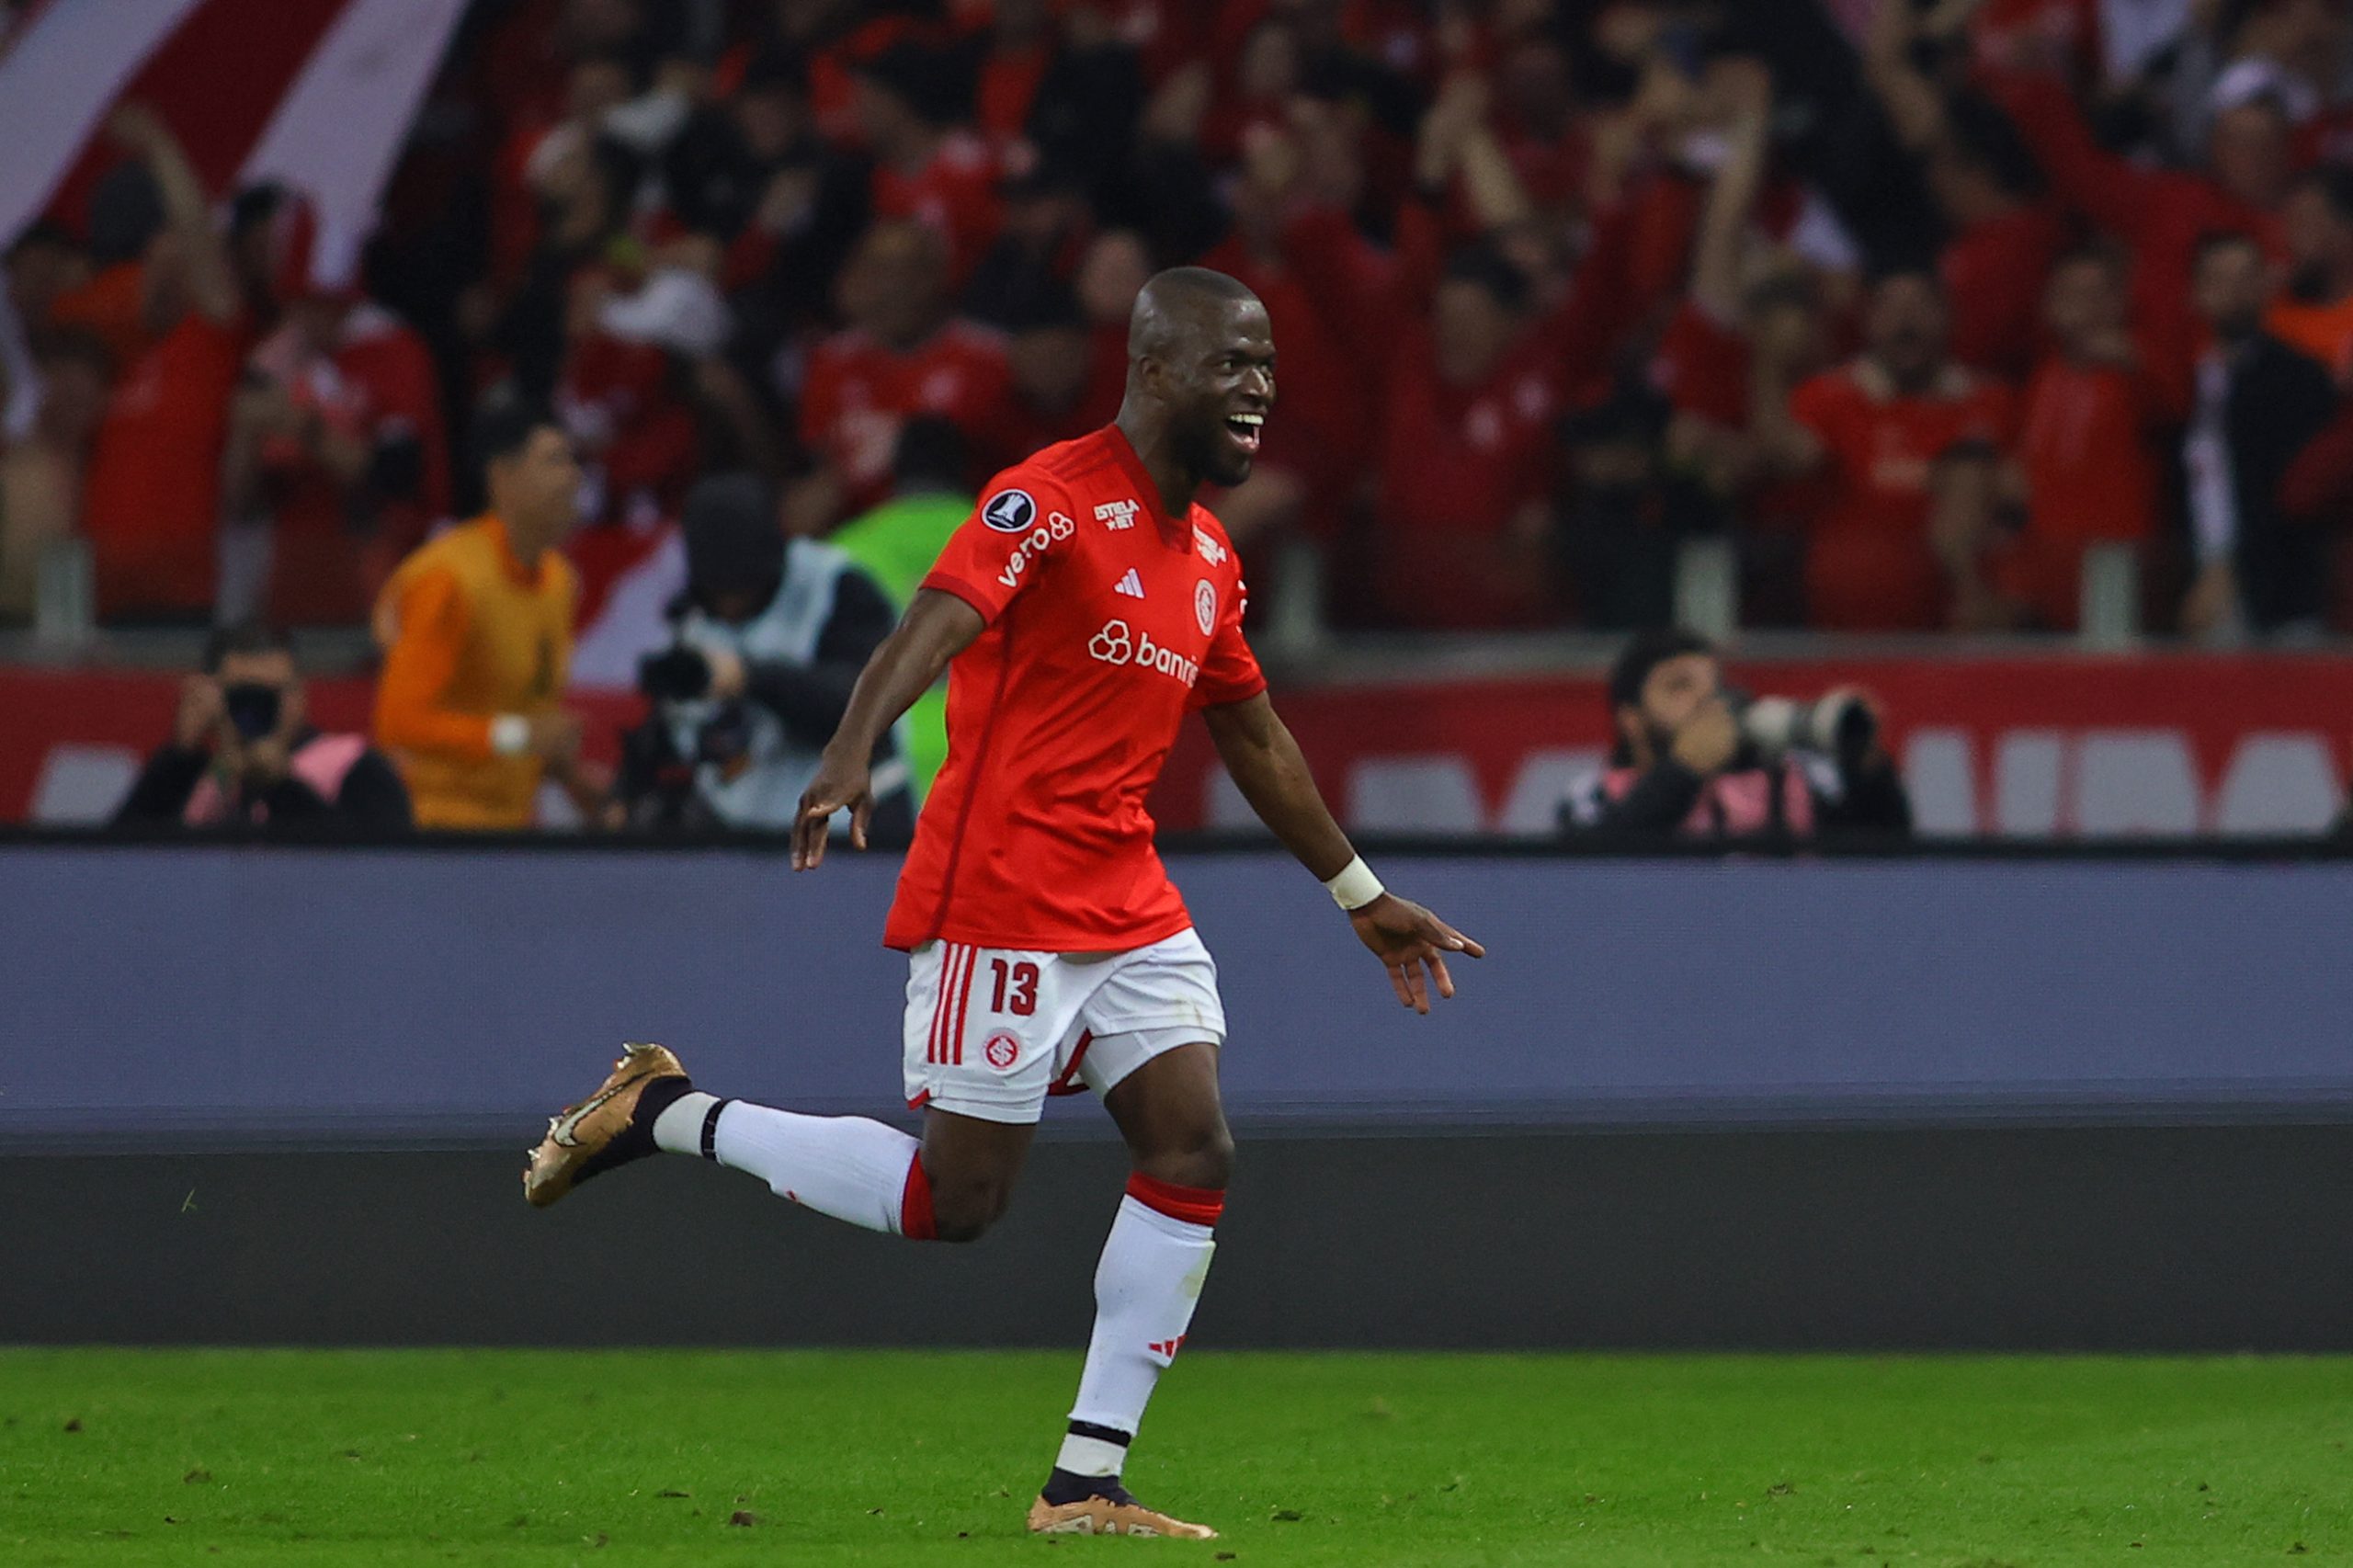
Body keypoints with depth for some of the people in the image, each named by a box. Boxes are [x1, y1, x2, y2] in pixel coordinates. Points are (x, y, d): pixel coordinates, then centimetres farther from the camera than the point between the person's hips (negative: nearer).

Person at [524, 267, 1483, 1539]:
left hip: (1130, 904, 8)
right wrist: (852, 752, -46)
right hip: (1001, 896, -8)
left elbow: (1255, 740, 27)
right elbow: (934, 626, -28)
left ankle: (1087, 1483, -2)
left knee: (1192, 1152, -6)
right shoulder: (1049, 501, -12)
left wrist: (1363, 897, 31)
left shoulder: (1208, 557, 14)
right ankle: (664, 1114, 11)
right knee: (956, 1197, -6)